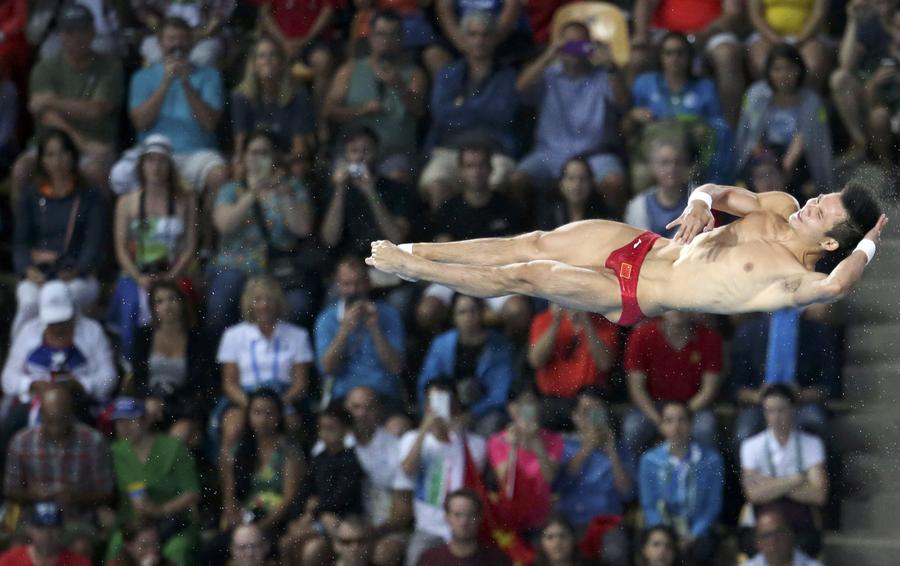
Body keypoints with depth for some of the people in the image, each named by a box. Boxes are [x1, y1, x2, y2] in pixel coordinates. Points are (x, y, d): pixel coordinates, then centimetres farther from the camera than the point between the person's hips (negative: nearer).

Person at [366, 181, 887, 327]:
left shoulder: (796, 278, -20)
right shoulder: (780, 208, 3)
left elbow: (834, 286, -42)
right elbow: (715, 192, 9)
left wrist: (867, 245, -30)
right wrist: (701, 202, -13)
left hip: (635, 295, -7)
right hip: (645, 246, 7)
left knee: (526, 274, -9)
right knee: (536, 242, -1)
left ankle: (408, 268, 5)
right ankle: (415, 251, 12)